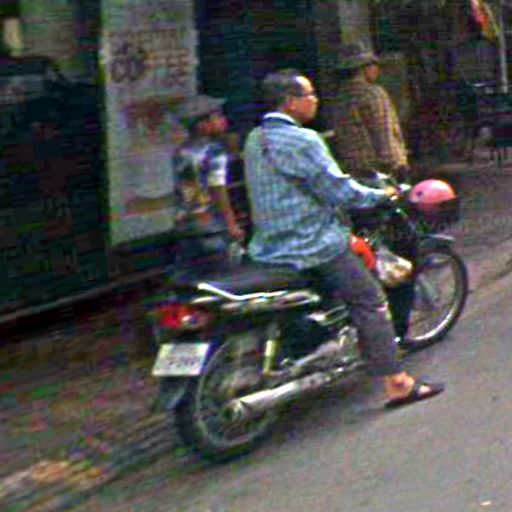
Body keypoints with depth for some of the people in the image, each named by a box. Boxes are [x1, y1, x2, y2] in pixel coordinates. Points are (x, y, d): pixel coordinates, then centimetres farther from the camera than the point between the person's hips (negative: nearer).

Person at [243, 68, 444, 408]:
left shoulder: (254, 140, 10)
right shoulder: (303, 141, -19)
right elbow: (339, 190, -19)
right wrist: (381, 194, -2)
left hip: (267, 248, 9)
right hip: (314, 246, -9)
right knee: (370, 303, -1)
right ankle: (396, 383, 0)